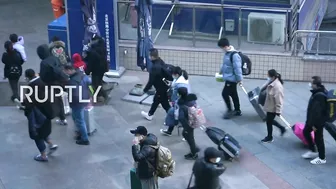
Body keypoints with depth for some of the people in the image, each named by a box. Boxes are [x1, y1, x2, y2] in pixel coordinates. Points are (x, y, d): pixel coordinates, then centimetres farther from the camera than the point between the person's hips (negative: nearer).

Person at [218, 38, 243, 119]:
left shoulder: (234, 55, -24)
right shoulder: (227, 53, 6)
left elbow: (237, 68, -23)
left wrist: (239, 79, -21)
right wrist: (221, 71, 35)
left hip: (231, 79, -9)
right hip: (229, 78, 9)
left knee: (225, 93, -7)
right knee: (233, 94, 16)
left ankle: (230, 110, 6)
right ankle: (237, 111, 27)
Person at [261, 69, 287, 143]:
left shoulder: (277, 86, -30)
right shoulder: (272, 83, 0)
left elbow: (279, 99, -28)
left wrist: (278, 111, -25)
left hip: (273, 108, -9)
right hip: (269, 106, 9)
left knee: (269, 122, 8)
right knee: (270, 120, 23)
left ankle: (269, 137, 28)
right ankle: (282, 128, 40)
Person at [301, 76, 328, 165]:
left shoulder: (319, 95, -29)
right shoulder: (318, 92, 5)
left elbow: (317, 111, -28)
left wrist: (315, 124, -24)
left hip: (318, 121, -11)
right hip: (312, 118, 11)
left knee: (318, 138, 2)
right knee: (306, 132, 22)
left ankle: (322, 158, 17)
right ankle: (313, 151, 36)